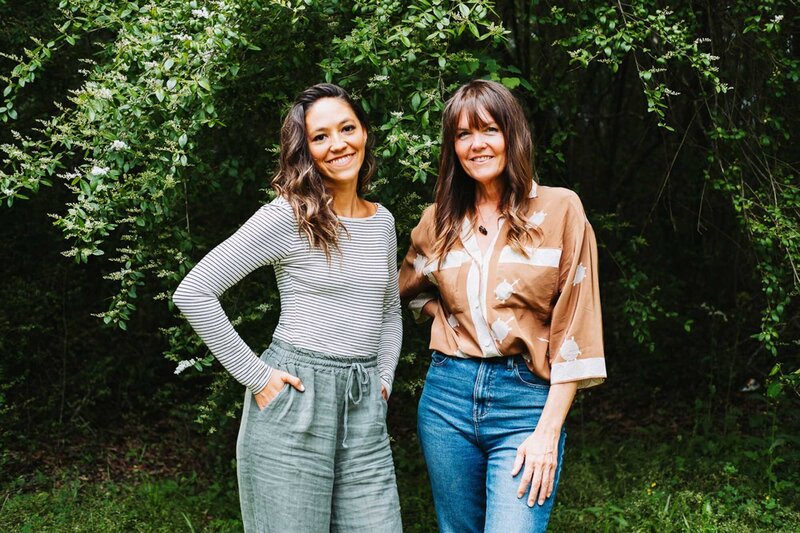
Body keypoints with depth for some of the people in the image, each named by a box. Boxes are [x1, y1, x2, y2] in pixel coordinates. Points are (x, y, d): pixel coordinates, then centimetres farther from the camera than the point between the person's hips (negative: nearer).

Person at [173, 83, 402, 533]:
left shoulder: (383, 222, 11)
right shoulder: (287, 217, -8)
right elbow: (193, 293, -12)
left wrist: (384, 381, 12)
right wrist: (256, 376, -11)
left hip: (365, 411, 5)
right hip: (292, 401, -5)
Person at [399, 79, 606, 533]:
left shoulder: (559, 209, -4)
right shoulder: (440, 220, 7)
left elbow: (573, 330, -7)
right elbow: (410, 290, 27)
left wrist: (548, 433, -11)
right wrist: (450, 319, 7)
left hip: (528, 401, -4)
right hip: (448, 396, 4)